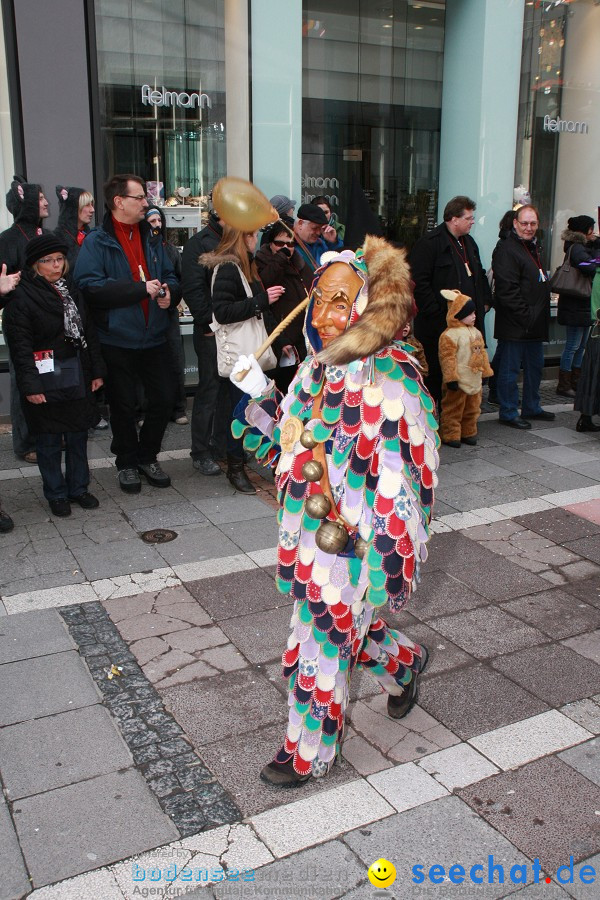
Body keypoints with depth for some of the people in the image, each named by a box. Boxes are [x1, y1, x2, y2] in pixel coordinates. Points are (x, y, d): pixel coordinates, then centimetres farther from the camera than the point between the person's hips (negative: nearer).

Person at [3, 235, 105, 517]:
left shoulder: (71, 291, 11)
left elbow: (88, 332, 14)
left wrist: (96, 371, 10)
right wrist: (30, 385, -18)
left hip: (77, 375, 6)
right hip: (46, 379, -5)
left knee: (78, 435, 12)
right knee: (49, 440, 5)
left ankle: (78, 488, 27)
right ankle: (56, 494, 19)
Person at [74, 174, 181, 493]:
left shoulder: (150, 238, 13)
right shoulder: (96, 242, -7)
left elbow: (169, 275, 21)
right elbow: (90, 285, -21)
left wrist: (169, 291, -4)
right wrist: (141, 289, -21)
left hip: (153, 337, 5)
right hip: (117, 339, -5)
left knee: (163, 400, 9)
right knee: (123, 406, 7)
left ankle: (147, 457, 28)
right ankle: (127, 463, 25)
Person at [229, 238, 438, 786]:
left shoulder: (389, 380, -21)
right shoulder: (317, 367, 2)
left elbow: (404, 478, -19)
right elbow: (288, 447, 12)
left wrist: (386, 561, -19)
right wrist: (259, 396, -2)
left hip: (356, 544, -7)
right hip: (311, 531, 7)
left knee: (323, 645, 7)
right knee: (347, 629, 24)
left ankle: (310, 752, 31)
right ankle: (405, 664, 56)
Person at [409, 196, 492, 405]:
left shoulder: (469, 243, 18)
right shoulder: (429, 243, -11)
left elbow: (479, 276, 29)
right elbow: (419, 282, -17)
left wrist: (485, 301, 16)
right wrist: (434, 312, -19)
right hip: (438, 324, -8)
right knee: (435, 372, -1)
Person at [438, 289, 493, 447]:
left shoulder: (476, 333, 12)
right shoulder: (450, 335, -16)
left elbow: (482, 353, 19)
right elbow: (448, 357, -19)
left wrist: (485, 372, 19)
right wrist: (451, 378, -22)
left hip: (474, 380, 8)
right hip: (458, 381, -8)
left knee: (472, 408, 16)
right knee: (454, 408, 0)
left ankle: (468, 433, 29)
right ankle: (450, 435, 9)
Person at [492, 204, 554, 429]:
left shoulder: (533, 247, 18)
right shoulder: (506, 249, -13)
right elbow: (507, 289, -20)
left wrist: (542, 315, 16)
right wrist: (525, 315, -21)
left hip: (534, 323, 10)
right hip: (514, 323, -10)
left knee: (535, 365, 18)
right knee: (510, 368, -1)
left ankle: (531, 407, 31)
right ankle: (508, 412, 8)